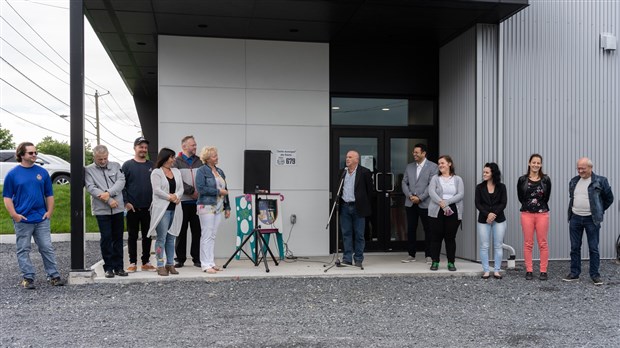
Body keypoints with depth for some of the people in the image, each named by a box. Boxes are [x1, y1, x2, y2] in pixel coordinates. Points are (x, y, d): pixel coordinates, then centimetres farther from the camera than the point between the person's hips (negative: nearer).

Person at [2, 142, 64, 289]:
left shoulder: (42, 172, 5)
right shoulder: (12, 174, -1)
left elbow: (49, 195, 11)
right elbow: (7, 197, -1)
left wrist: (49, 212, 0)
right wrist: (14, 215, -11)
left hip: (41, 218, 2)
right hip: (22, 220, -2)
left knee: (47, 248, 5)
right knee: (23, 250, 6)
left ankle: (53, 275, 11)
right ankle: (27, 278, 15)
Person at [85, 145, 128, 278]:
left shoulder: (116, 166, 10)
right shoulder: (89, 170, 2)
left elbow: (121, 181, -3)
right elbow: (91, 188, -9)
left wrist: (108, 193, -18)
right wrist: (109, 200, -14)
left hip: (118, 208, 3)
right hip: (101, 210, -2)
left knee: (118, 238, 7)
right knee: (106, 238, -1)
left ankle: (118, 266, 15)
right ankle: (108, 267, 9)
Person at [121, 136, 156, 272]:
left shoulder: (151, 165, 9)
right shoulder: (127, 165, 0)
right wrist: (126, 202, -10)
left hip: (148, 208, 3)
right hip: (132, 208, -3)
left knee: (147, 236, 8)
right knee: (133, 236, 5)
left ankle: (146, 262, 17)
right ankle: (133, 263, 12)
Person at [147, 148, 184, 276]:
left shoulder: (176, 172, 15)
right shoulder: (156, 172, -2)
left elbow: (181, 188, 8)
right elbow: (157, 190, -11)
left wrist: (176, 196, -10)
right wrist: (170, 197, -11)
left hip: (175, 209, 6)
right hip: (162, 209, -6)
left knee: (171, 237, 9)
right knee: (161, 238, -5)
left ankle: (170, 264, 15)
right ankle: (160, 266, -1)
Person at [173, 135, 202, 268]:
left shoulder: (199, 161, 13)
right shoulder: (177, 162, 2)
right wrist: (192, 191, -14)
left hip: (197, 201, 3)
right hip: (183, 201, -3)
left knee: (197, 231, 4)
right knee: (182, 231, 5)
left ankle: (197, 258, 11)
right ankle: (180, 258, 13)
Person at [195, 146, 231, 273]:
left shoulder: (220, 171, 15)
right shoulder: (202, 171, -6)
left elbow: (225, 189, 18)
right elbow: (200, 188, -17)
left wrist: (227, 207, 14)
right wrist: (218, 191, -14)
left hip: (218, 208, 7)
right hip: (207, 206, -7)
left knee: (213, 236, 10)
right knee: (207, 236, -4)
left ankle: (211, 262, 16)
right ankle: (206, 265, 0)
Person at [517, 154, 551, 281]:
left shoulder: (545, 180, 1)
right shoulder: (522, 180, 1)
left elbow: (546, 197, 7)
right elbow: (520, 197, 7)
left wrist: (540, 206, 9)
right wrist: (529, 205, 8)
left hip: (542, 214, 0)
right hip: (527, 214, 0)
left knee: (543, 243, 2)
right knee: (528, 243, 3)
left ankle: (543, 271, 8)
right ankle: (529, 271, 10)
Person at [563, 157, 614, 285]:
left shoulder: (600, 181, -5)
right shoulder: (573, 181, 8)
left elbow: (609, 198, 4)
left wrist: (598, 211, 8)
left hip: (591, 220, -4)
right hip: (575, 218, 4)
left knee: (593, 248, 2)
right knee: (575, 247, 8)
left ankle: (595, 275, 11)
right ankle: (574, 273, 17)